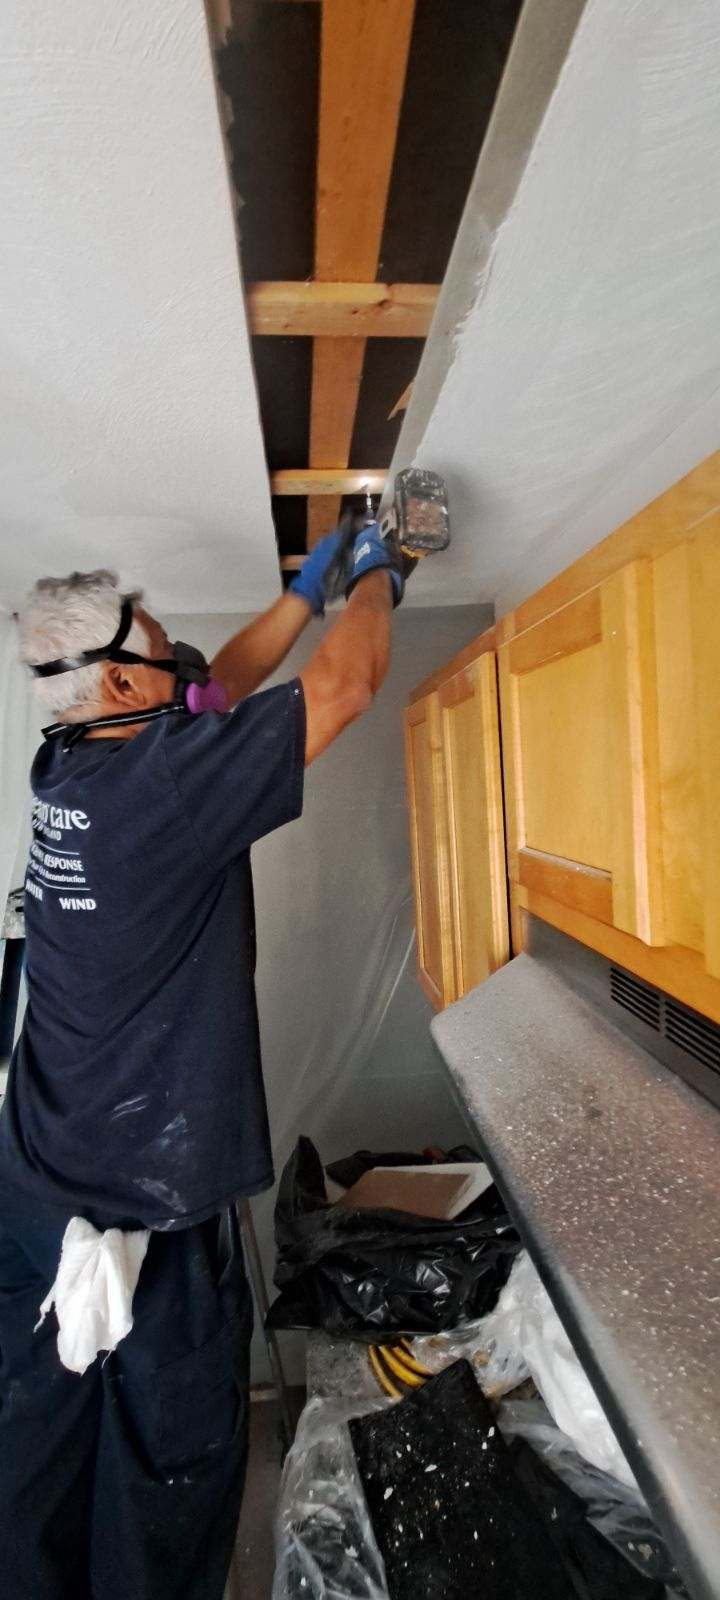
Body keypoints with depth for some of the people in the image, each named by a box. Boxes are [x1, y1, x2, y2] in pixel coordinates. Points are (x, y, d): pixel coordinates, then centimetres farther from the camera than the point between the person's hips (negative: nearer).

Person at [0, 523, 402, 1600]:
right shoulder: (167, 778, -22)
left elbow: (224, 685, 13)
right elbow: (345, 683, -15)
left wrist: (306, 591, 19)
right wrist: (376, 581, 5)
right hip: (149, 1203, -8)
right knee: (167, 1461, 15)